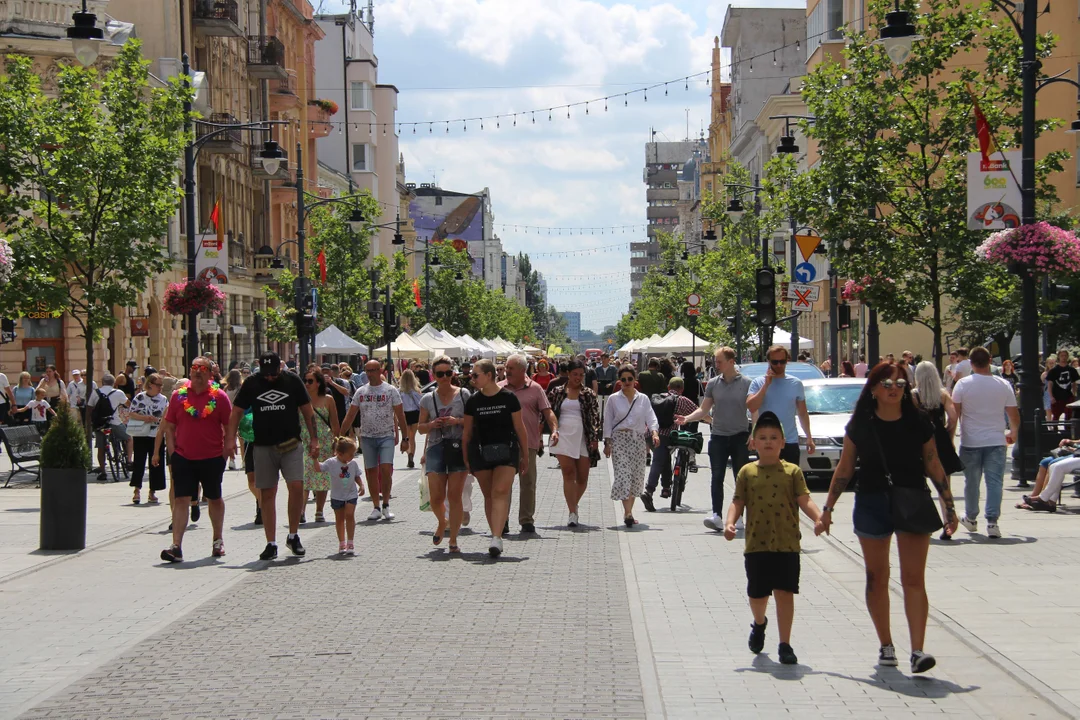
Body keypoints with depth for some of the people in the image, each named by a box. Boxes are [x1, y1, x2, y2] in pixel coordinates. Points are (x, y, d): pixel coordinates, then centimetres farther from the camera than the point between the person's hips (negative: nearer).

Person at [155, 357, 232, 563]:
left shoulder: (219, 397, -3)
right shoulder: (178, 395, 2)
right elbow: (169, 426, 7)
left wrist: (225, 453, -4)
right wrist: (172, 452, 1)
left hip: (212, 458, -1)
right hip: (183, 458, 1)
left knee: (214, 499, 14)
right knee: (181, 499, -7)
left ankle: (218, 540, 31)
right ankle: (176, 546, -11)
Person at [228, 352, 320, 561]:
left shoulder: (292, 381, 2)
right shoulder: (251, 383, 4)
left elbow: (307, 410, 7)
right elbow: (237, 412, 9)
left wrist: (314, 439, 3)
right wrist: (230, 437, -2)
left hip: (291, 445, -1)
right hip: (263, 447, 1)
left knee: (296, 486, -14)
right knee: (267, 494, 3)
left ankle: (293, 535, 4)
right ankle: (271, 543, 9)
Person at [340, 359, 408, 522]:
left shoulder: (391, 390, 0)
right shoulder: (361, 392, 9)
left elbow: (399, 415, 1)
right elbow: (350, 415, 11)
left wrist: (405, 438, -1)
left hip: (387, 436, -3)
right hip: (367, 437, 3)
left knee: (386, 469, -15)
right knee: (371, 472, 5)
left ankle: (386, 505, -2)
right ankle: (376, 508, 12)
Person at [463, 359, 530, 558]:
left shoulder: (509, 398, -4)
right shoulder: (473, 401, 3)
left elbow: (520, 428, 3)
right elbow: (467, 431, 11)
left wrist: (525, 456, 6)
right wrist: (465, 459, 10)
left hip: (506, 451, -3)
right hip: (480, 451, 3)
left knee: (500, 492, -16)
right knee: (488, 495, 7)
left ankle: (496, 539, -24)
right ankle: (496, 536, 17)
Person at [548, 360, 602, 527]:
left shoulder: (589, 394, 5)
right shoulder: (557, 392, 7)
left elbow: (595, 417, 1)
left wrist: (595, 438, -8)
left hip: (583, 438, 1)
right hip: (563, 437, -1)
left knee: (582, 477, 5)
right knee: (568, 474, -9)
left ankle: (574, 505, 29)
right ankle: (572, 513, -11)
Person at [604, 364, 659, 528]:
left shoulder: (643, 399, 9)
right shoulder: (613, 399, 6)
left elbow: (651, 418, 0)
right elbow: (608, 422, 7)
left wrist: (654, 433, -19)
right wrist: (607, 442, 0)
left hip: (638, 440, 3)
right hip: (620, 439, -3)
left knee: (636, 476, 5)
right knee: (623, 474, -16)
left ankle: (629, 511, 18)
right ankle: (627, 512, -22)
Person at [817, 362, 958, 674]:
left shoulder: (918, 423, 1)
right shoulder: (860, 425, 1)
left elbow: (934, 467, 6)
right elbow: (844, 469, 6)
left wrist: (949, 507, 5)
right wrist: (827, 510, 5)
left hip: (913, 504, -1)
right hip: (872, 504, 1)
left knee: (914, 579, -8)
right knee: (877, 578, 8)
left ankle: (918, 650, -12)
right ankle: (885, 646, 19)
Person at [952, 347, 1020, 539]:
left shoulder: (963, 384, -6)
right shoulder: (1003, 385, -1)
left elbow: (954, 414, -5)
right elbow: (1014, 415, 4)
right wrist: (1013, 433, 22)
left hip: (970, 442, 0)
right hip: (996, 442, 0)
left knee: (971, 481, 14)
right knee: (994, 482, 0)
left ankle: (971, 519, 28)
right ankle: (992, 522, -9)